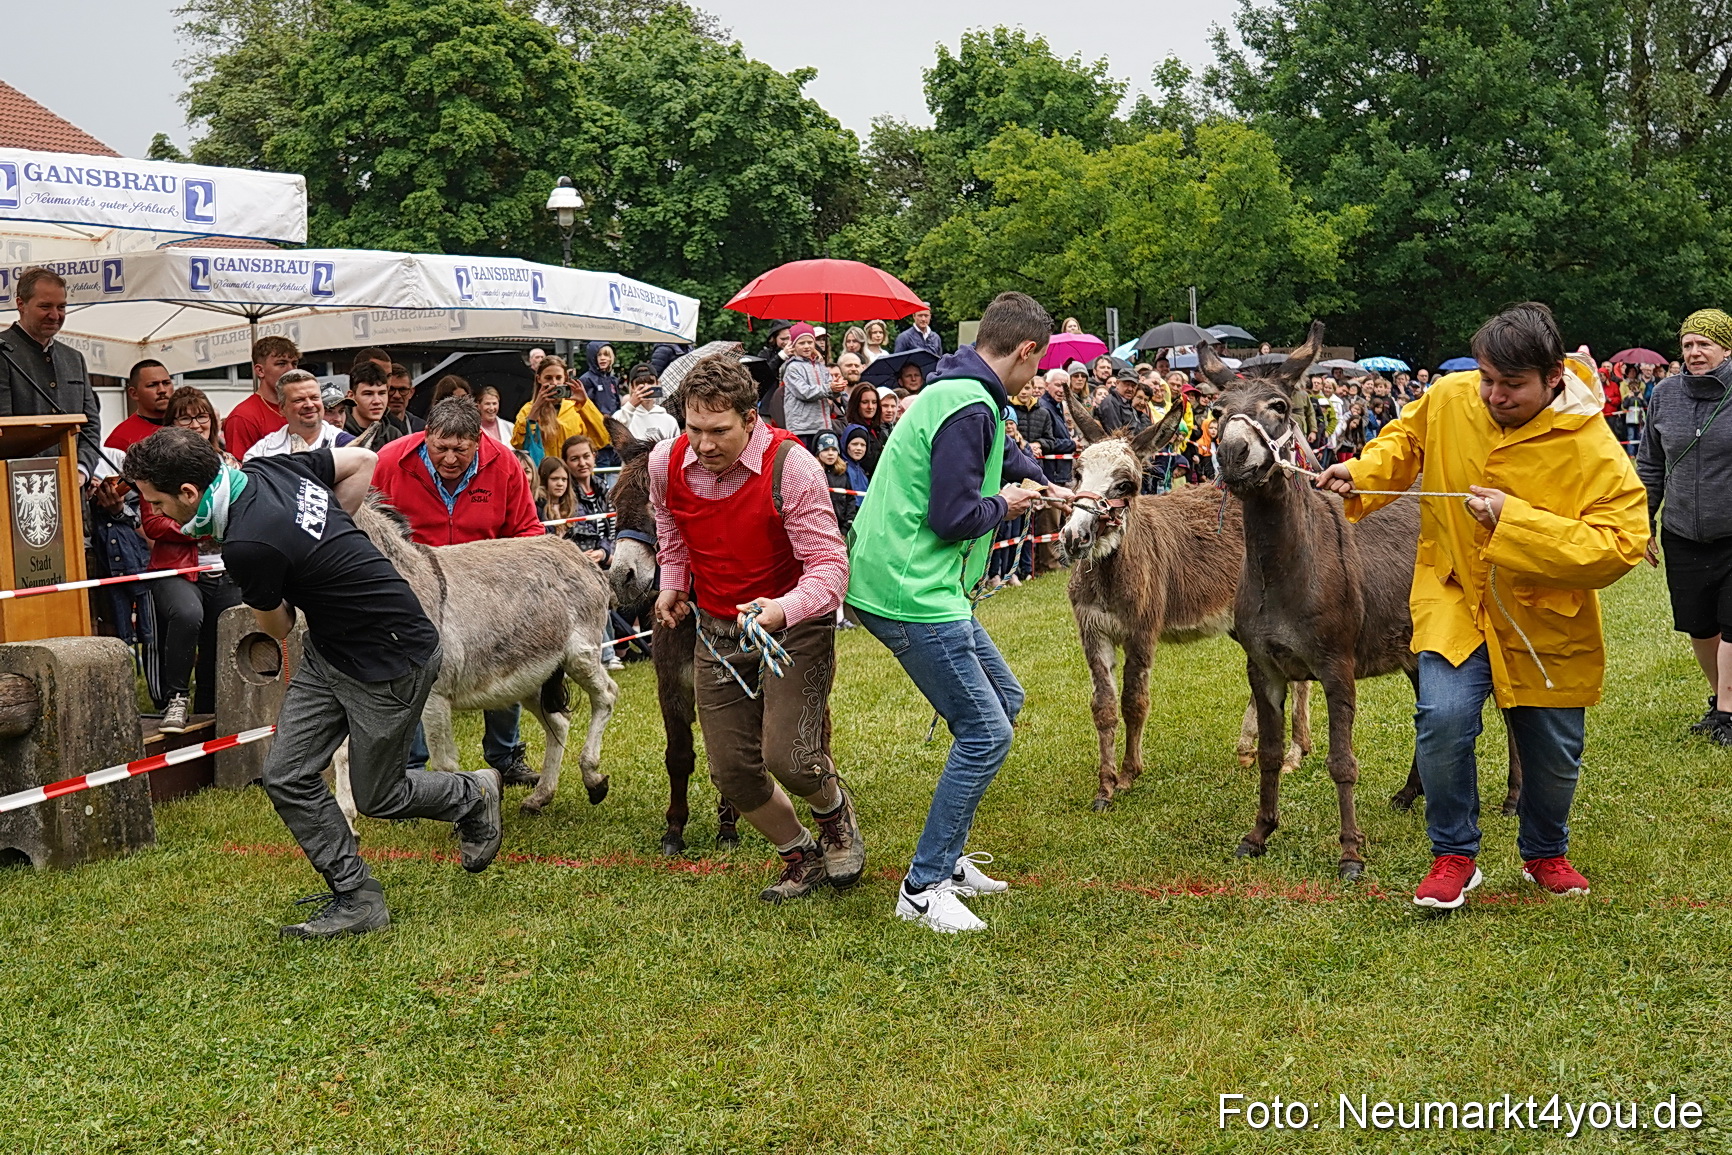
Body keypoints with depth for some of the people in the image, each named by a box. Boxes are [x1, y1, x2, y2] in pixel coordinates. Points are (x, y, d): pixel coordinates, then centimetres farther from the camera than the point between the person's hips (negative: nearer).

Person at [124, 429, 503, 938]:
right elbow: (363, 461, 9)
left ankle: (473, 796, 35)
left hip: (392, 661, -9)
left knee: (376, 795, 9)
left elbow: (279, 626, -8)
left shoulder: (247, 547, -31)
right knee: (287, 777, 3)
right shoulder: (268, 467, -7)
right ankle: (357, 899, 12)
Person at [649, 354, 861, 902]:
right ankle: (802, 857, 30)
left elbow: (829, 566, -26)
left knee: (787, 757, -19)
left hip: (794, 624, -5)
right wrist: (672, 583, 11)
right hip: (718, 630, 5)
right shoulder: (666, 462, -8)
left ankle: (835, 812, 19)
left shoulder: (791, 467, -24)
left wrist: (783, 611, -43)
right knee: (732, 770, 3)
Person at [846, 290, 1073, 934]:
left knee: (1004, 700, 18)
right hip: (912, 595, -11)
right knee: (985, 733, -8)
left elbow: (1000, 453, 38)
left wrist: (1047, 487, 46)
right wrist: (1005, 505, -4)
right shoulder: (970, 408, -18)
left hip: (918, 587, 11)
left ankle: (946, 857, 24)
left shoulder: (958, 394, 16)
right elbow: (953, 518, -21)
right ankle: (923, 889, -1)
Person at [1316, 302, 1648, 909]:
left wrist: (1515, 521, -31)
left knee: (1553, 755, 11)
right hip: (1454, 597, 1)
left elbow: (1620, 545, -26)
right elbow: (1405, 439, 13)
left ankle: (1545, 855, 43)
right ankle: (1453, 857, 0)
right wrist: (1361, 473, -6)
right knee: (1443, 717, -22)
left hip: (1545, 619, -1)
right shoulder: (1447, 399, -10)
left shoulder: (1592, 449, -21)